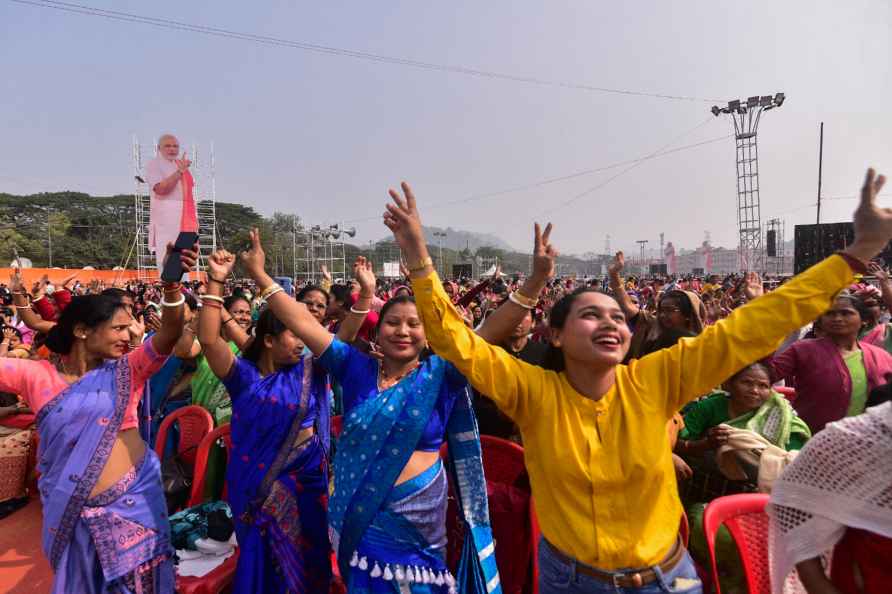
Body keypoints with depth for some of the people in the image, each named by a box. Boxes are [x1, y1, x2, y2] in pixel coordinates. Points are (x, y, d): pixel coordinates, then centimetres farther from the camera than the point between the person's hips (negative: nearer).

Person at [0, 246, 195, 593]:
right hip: (71, 511, 1)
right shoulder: (37, 375, -1)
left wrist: (171, 283, -33)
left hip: (133, 500, -1)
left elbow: (171, 333, -18)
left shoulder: (126, 370, -4)